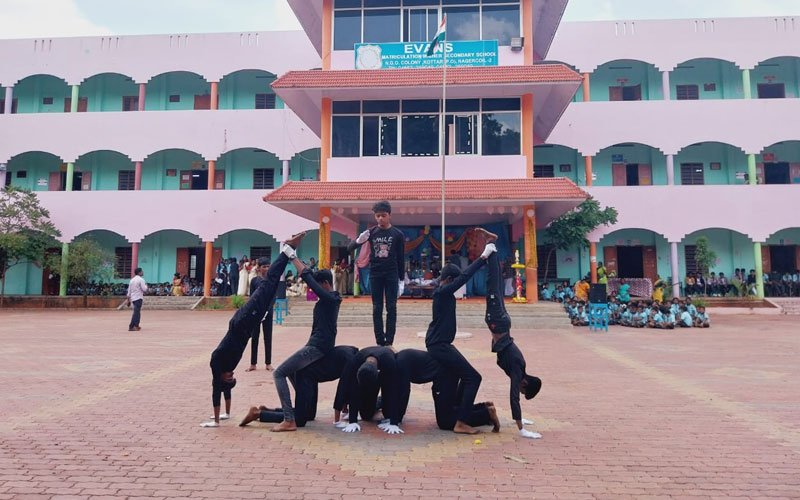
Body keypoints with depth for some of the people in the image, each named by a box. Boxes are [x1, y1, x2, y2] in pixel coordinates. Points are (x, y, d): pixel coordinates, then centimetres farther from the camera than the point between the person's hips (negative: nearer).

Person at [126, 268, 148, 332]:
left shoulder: (132, 280, 14)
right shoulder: (141, 279, -9)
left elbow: (129, 291, 14)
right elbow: (144, 289, -14)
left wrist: (128, 300, 17)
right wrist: (146, 286, 7)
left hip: (133, 298, 8)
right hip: (138, 298, -8)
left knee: (137, 312, 18)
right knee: (136, 312, -7)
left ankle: (136, 326, 22)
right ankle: (131, 326, -12)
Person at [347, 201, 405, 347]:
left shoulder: (397, 234, -2)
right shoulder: (371, 232, 0)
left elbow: (401, 259, 2)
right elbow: (349, 248, -1)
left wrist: (402, 280, -1)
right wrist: (358, 241, -23)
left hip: (392, 274, -1)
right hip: (375, 274, 1)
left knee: (391, 309, 0)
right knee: (377, 309, 3)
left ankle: (389, 342, 5)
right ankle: (380, 342, 9)